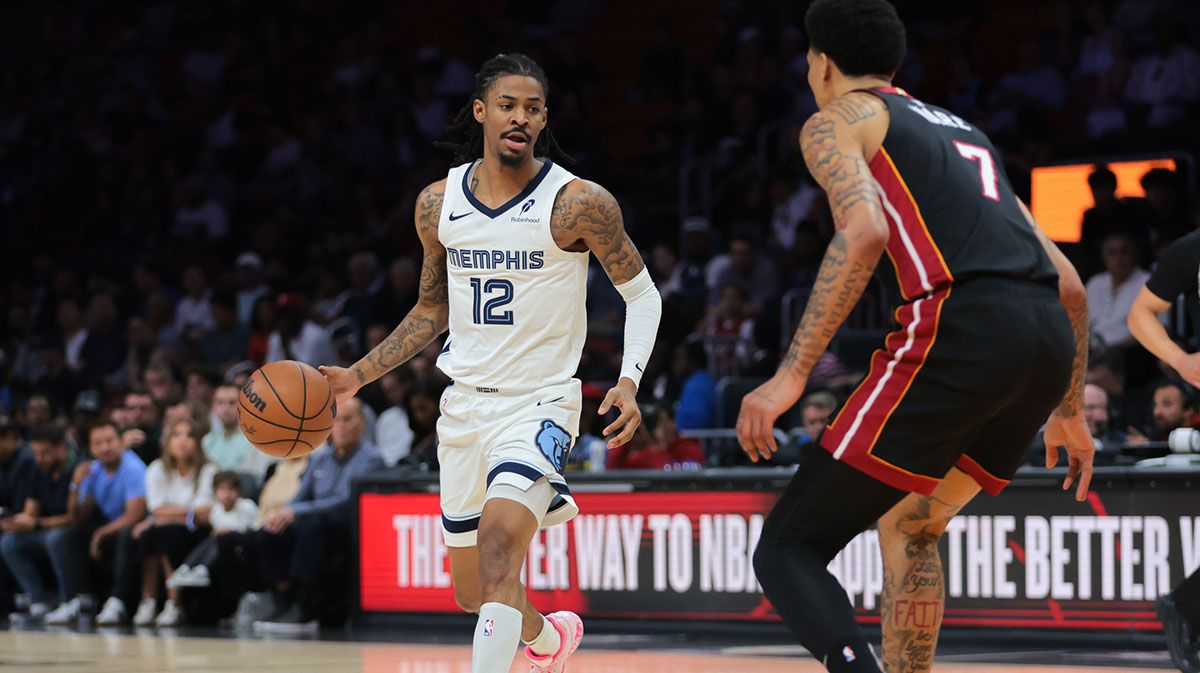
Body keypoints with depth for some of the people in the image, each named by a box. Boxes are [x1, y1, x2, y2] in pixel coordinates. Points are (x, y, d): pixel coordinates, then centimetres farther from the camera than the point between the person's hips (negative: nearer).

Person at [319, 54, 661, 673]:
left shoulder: (579, 203, -12)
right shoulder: (438, 204, 1)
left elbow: (642, 294, -4)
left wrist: (628, 382, -19)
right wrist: (356, 376, 7)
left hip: (539, 401, -5)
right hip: (465, 405, 5)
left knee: (498, 544, -29)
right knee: (472, 592, 15)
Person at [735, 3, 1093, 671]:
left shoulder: (836, 122, 13)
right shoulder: (965, 133, 34)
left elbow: (864, 231, -9)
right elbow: (1070, 283, 30)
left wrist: (792, 373, -12)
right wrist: (1069, 411, 40)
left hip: (961, 328, -7)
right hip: (1051, 340, 7)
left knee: (787, 548, -4)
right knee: (908, 527, 30)